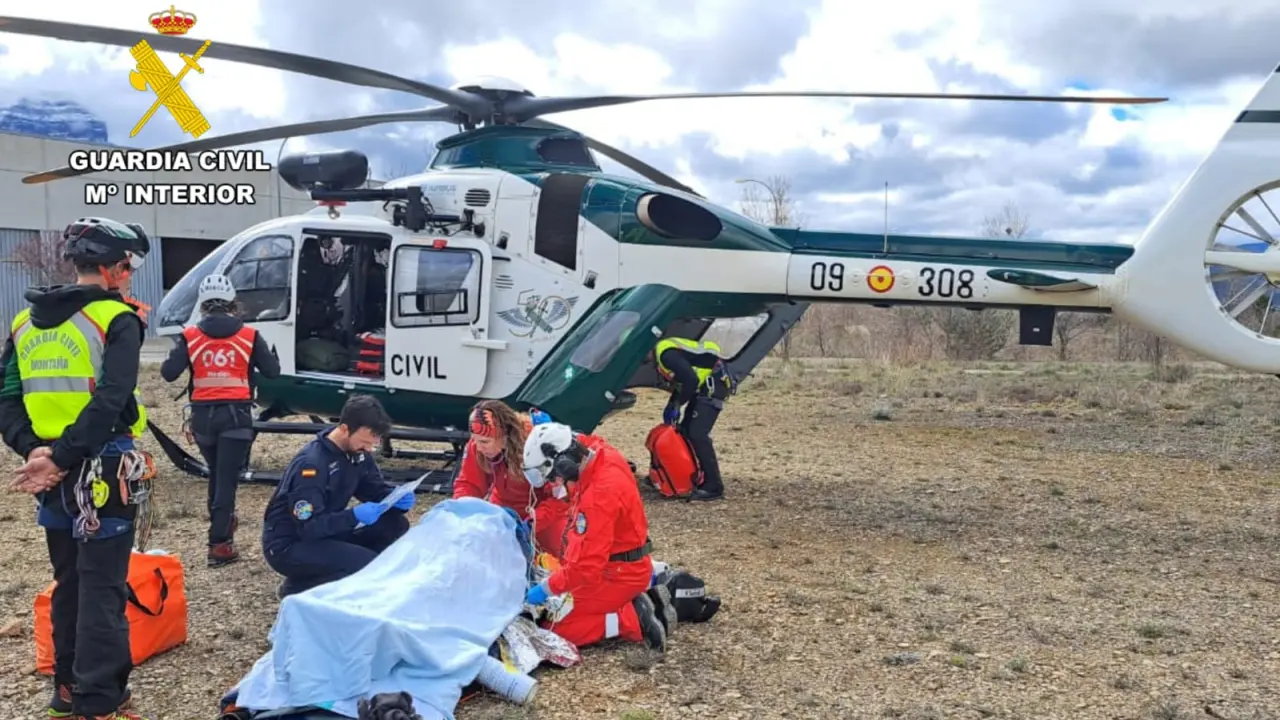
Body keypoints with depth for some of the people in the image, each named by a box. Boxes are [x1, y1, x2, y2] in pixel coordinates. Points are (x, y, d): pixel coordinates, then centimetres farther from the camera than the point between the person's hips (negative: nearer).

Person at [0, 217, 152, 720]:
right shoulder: (117, 320, -11)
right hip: (103, 471, -7)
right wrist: (61, 460, -20)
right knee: (102, 588, 0)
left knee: (69, 583, 18)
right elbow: (109, 403, -22)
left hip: (55, 473, 7)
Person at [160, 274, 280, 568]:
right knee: (227, 477, -2)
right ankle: (219, 543, -5)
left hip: (203, 414, 3)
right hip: (235, 414, -2)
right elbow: (273, 371, -1)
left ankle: (221, 521, 40)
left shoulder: (190, 336, 0)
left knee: (216, 473, 24)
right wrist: (265, 353, 19)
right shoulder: (249, 336, -2)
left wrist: (174, 355, 17)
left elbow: (169, 373, -4)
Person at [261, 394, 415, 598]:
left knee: (395, 525, -8)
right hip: (288, 545, -8)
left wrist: (397, 498, -17)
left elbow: (376, 491, 5)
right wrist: (354, 516, -38)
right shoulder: (311, 464, -27)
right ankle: (298, 587, -3)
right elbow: (309, 527, -27)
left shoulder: (357, 453, -3)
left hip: (327, 530, 8)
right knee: (366, 564, -27)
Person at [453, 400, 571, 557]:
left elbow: (560, 497, -28)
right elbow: (468, 484, -9)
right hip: (504, 510, 4)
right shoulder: (476, 446, -21)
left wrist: (532, 524, -38)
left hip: (543, 511, -3)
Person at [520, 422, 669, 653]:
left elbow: (587, 565, -31)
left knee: (556, 628, -8)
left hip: (620, 574, -9)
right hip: (611, 562, 9)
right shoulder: (597, 453, -8)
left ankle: (635, 620, -8)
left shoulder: (599, 495, -33)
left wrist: (547, 588, -20)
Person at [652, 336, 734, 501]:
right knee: (685, 430, 11)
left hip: (714, 384, -11)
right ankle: (696, 477, 19)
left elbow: (691, 380, -25)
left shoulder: (666, 354, -20)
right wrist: (671, 406, 11)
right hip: (706, 384, 11)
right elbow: (680, 381, 21)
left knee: (698, 434, -14)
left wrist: (676, 406, -13)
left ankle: (714, 487, -11)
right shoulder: (662, 352, 12)